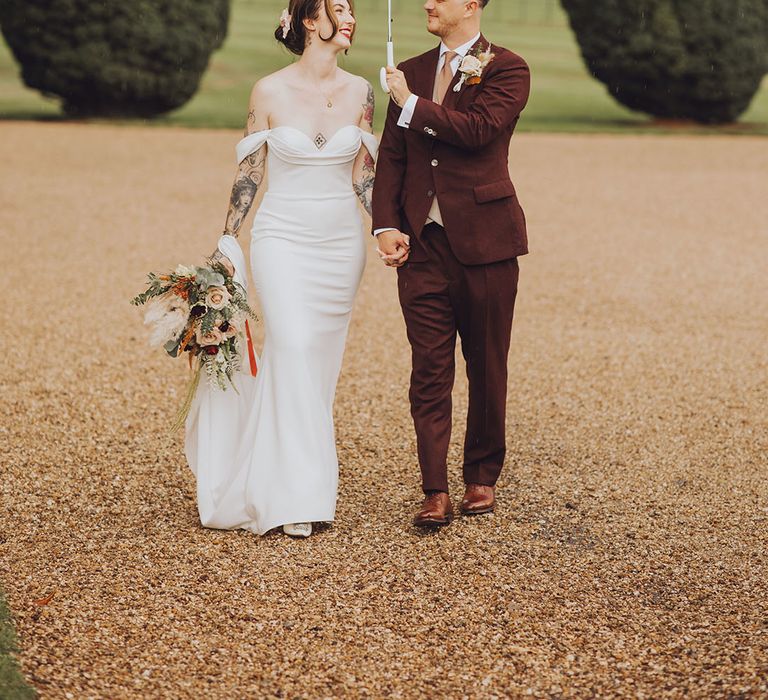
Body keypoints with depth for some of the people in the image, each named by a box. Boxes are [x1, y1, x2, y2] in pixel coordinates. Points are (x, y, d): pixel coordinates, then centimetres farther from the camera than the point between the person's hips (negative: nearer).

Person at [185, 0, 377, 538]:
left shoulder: (359, 92, 2)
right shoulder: (270, 92, -5)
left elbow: (364, 175, 5)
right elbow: (249, 174, 0)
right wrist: (227, 243, -2)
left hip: (342, 243, 3)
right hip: (283, 239, -3)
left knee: (321, 361, 5)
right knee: (294, 350, -15)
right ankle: (298, 496, -10)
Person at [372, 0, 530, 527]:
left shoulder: (507, 69, -2)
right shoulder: (411, 72, 13)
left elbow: (478, 130, -19)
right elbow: (391, 157, 10)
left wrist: (412, 106, -10)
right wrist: (386, 225, -3)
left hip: (483, 240, -3)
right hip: (422, 243, 3)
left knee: (487, 366, 8)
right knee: (429, 370, -1)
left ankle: (482, 477, 23)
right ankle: (436, 493, 1)